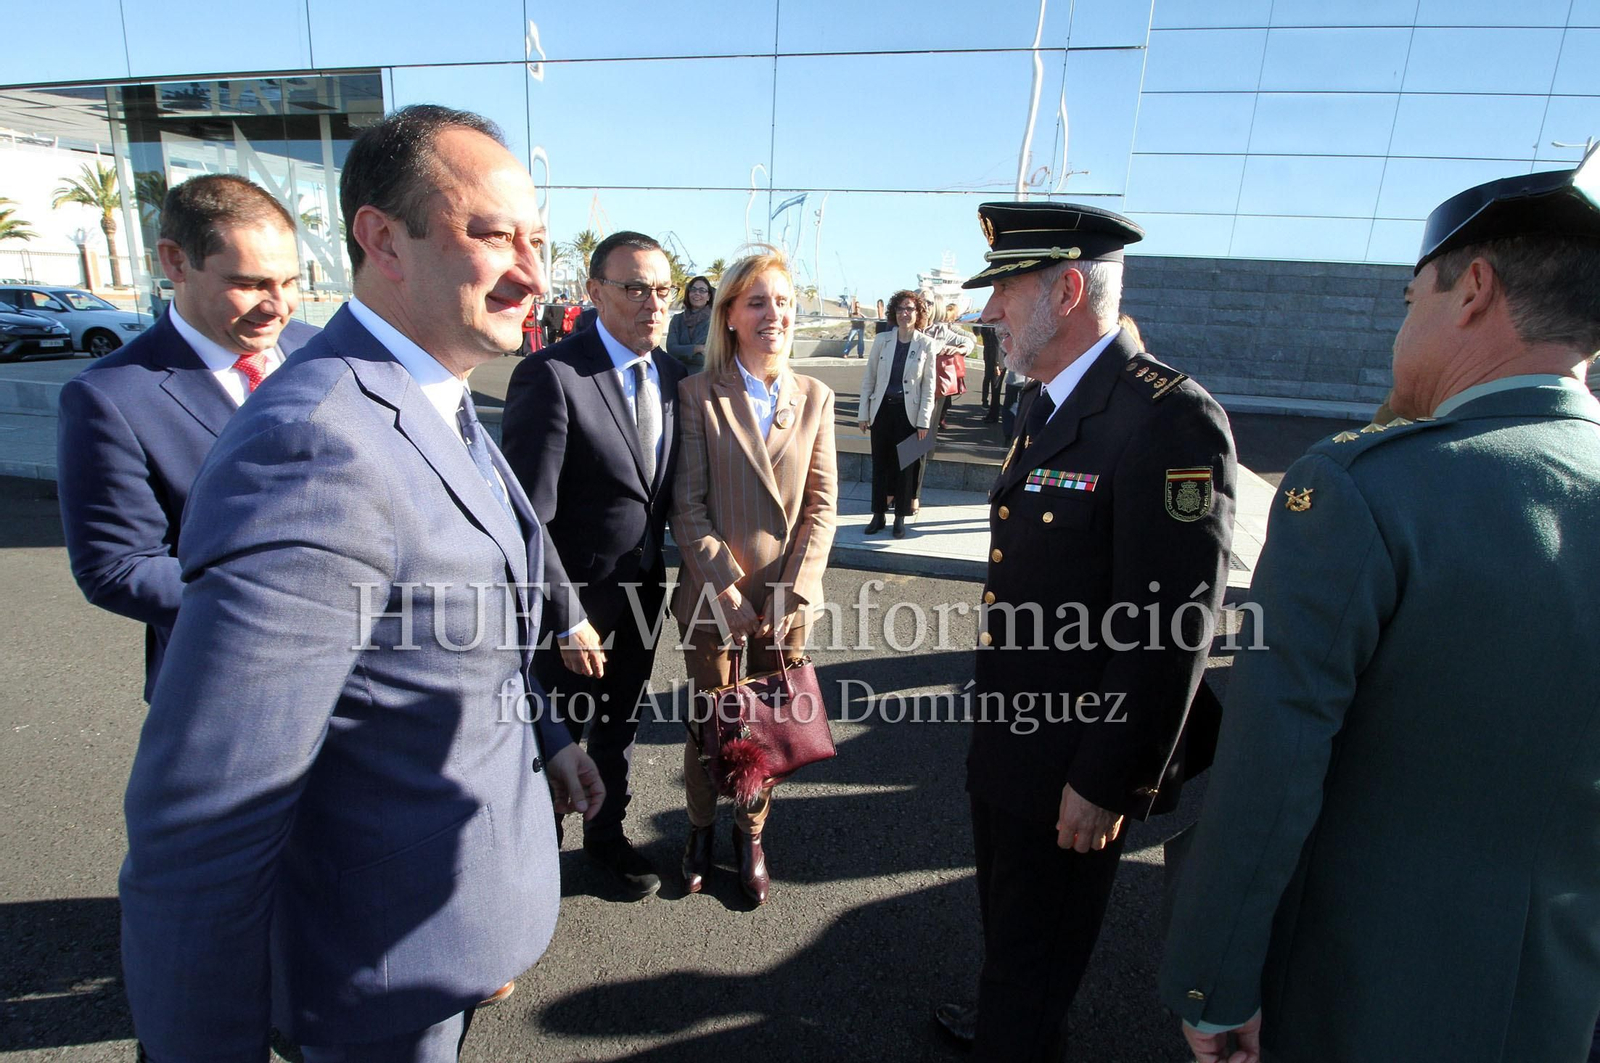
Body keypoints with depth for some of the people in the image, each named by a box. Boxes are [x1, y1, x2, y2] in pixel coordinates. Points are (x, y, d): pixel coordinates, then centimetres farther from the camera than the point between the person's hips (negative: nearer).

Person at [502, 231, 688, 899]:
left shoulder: (671, 373, 1)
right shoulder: (550, 376, -20)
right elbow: (528, 517, -21)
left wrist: (665, 565, 4)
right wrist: (569, 619, -20)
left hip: (645, 589, 6)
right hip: (577, 595, -6)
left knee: (619, 726, 24)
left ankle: (606, 834, 48)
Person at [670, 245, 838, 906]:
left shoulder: (814, 397, 4)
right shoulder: (698, 395, -5)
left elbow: (821, 502, 1)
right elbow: (687, 506, -8)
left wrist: (792, 589, -8)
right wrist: (727, 587, -14)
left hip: (788, 599, 2)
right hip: (714, 595, -2)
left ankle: (751, 833, 36)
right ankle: (701, 828, 38)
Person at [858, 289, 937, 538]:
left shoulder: (927, 345, -3)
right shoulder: (881, 340, 1)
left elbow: (929, 387, -2)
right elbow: (868, 378, 4)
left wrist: (924, 422, -7)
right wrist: (864, 414, 2)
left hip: (908, 412, -2)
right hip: (882, 410, 2)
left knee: (905, 466, 8)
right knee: (880, 464, 9)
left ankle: (900, 517, 21)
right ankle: (878, 515, 22)